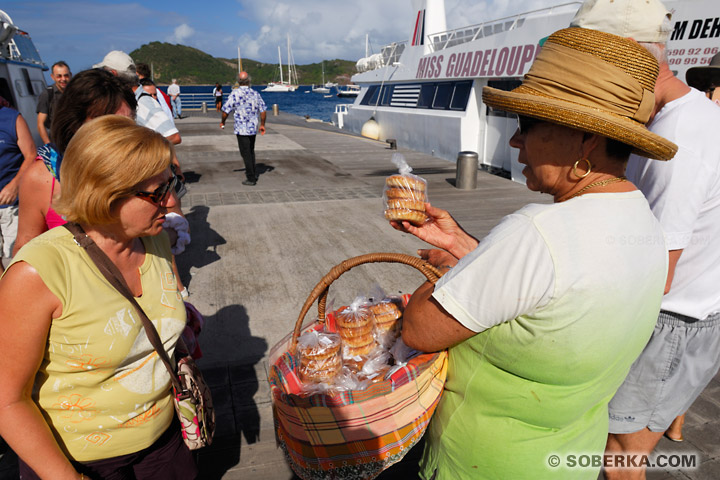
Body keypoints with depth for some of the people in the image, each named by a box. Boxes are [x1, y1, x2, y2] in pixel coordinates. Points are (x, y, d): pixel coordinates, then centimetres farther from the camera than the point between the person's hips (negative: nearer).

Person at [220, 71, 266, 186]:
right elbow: (263, 111, 6)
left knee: (246, 153, 1)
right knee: (251, 151, 21)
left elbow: (226, 111, -9)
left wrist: (222, 122, 8)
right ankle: (253, 173, 28)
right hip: (253, 128, 5)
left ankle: (251, 179, 4)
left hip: (242, 129, -5)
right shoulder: (255, 94, 2)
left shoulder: (235, 94, -12)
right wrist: (262, 125, 18)